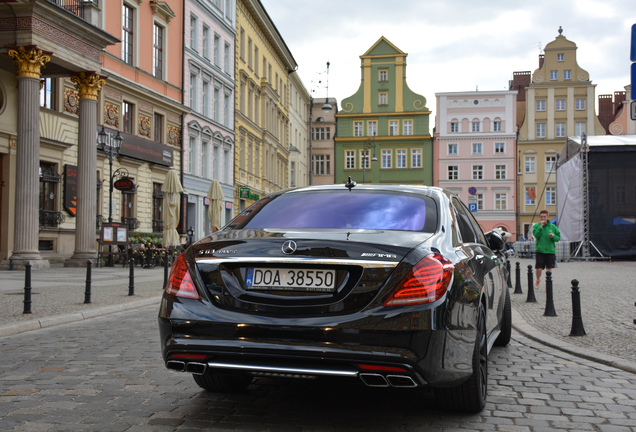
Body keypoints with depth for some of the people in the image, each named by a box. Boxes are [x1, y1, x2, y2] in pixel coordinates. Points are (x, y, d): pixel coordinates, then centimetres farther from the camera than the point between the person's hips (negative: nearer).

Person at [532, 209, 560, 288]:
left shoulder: (552, 226, 5)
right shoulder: (536, 226, 1)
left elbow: (558, 237, 7)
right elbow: (536, 235, -15)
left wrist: (553, 236, -13)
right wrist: (541, 226, -20)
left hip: (550, 250, 1)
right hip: (540, 250, -1)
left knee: (549, 269, 4)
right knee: (539, 269, -4)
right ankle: (538, 280, 26)